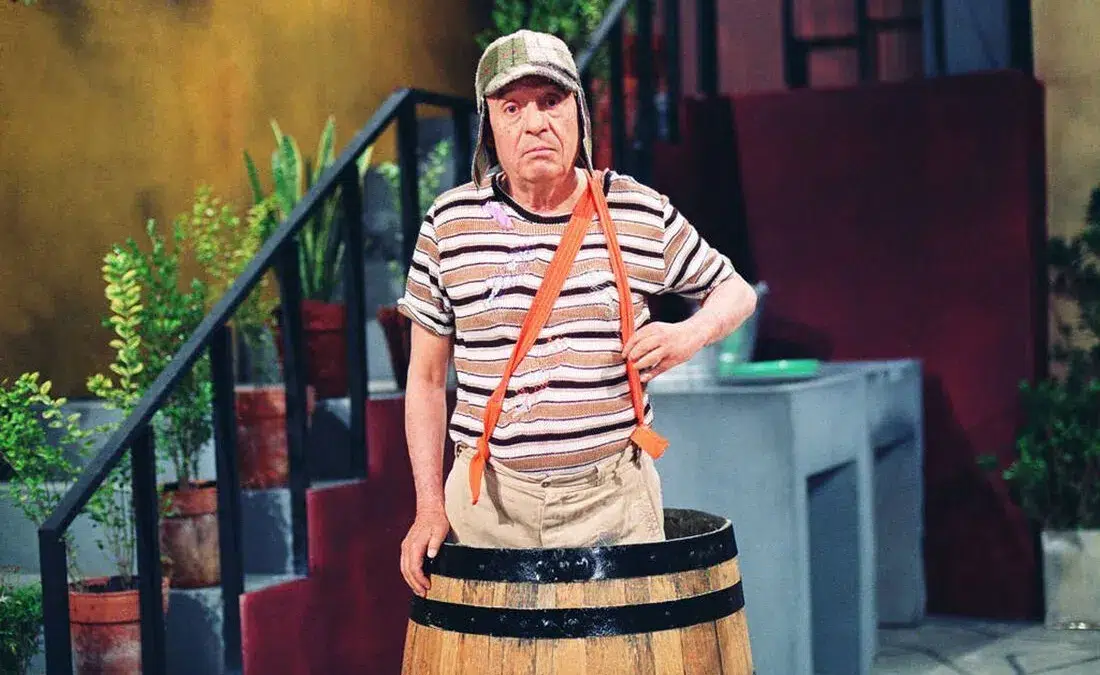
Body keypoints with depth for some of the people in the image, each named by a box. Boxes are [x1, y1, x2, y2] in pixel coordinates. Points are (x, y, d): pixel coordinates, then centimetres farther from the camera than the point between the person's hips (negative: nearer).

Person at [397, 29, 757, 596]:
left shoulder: (641, 214, 0)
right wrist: (429, 505, 1)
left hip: (614, 492, 0)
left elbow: (736, 292, 15)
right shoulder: (450, 223, 0)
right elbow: (426, 376, 6)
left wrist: (691, 333, -8)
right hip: (489, 499, 0)